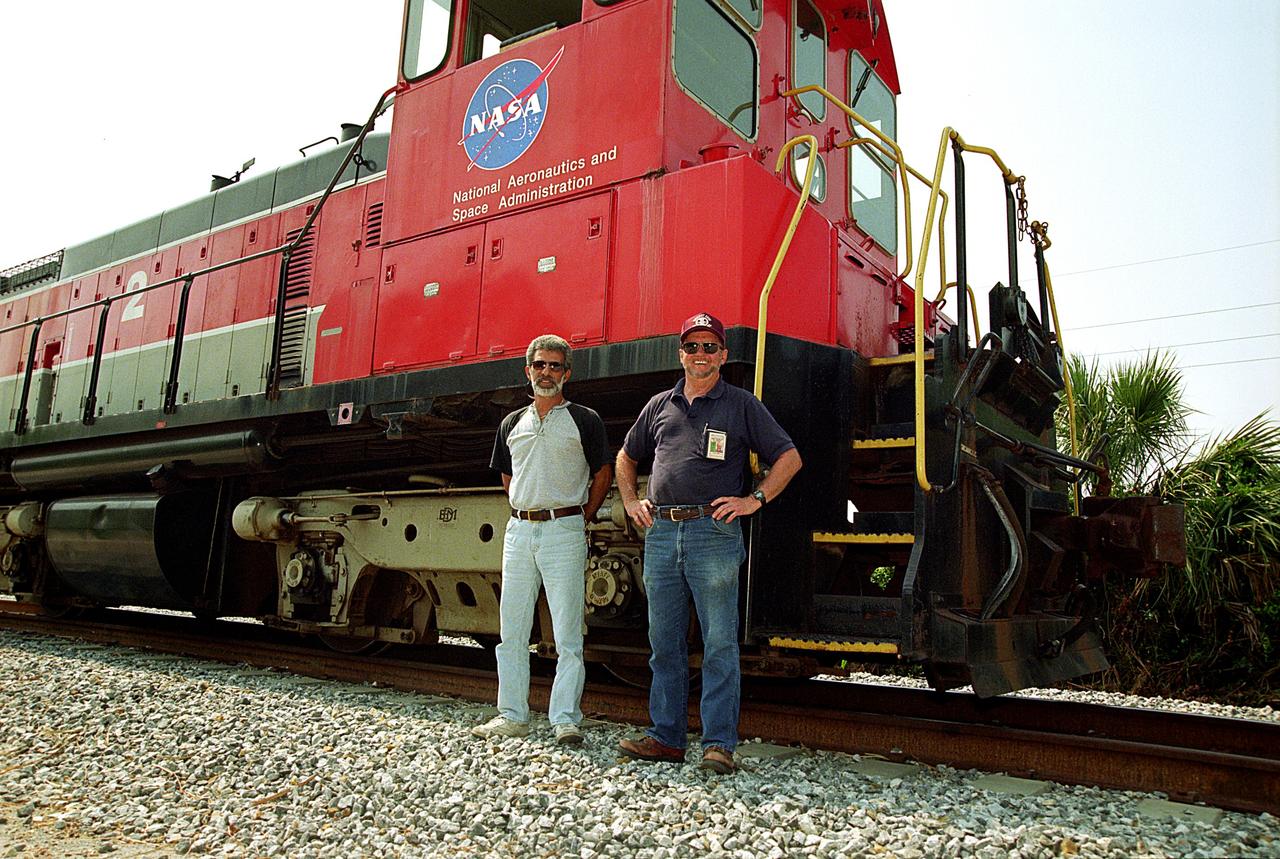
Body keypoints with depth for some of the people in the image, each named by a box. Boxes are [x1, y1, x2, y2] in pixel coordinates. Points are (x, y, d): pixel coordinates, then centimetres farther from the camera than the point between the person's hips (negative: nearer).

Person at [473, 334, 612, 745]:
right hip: (518, 531, 5)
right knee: (512, 631, 9)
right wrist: (523, 515, 15)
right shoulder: (512, 424, 14)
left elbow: (603, 475, 5)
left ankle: (565, 720, 3)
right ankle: (512, 716, 19)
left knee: (567, 634, -3)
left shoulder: (584, 421, 0)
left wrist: (580, 519, 3)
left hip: (563, 530, -5)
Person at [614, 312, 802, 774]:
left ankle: (719, 744, 5)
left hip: (713, 533, -4)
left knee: (719, 644, -2)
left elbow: (789, 457, 5)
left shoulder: (741, 405, 7)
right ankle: (666, 737, 18)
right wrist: (631, 502, 16)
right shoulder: (659, 405, 18)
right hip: (660, 533, 4)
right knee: (665, 643, 8)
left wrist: (755, 500, -4)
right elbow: (626, 457, 29)